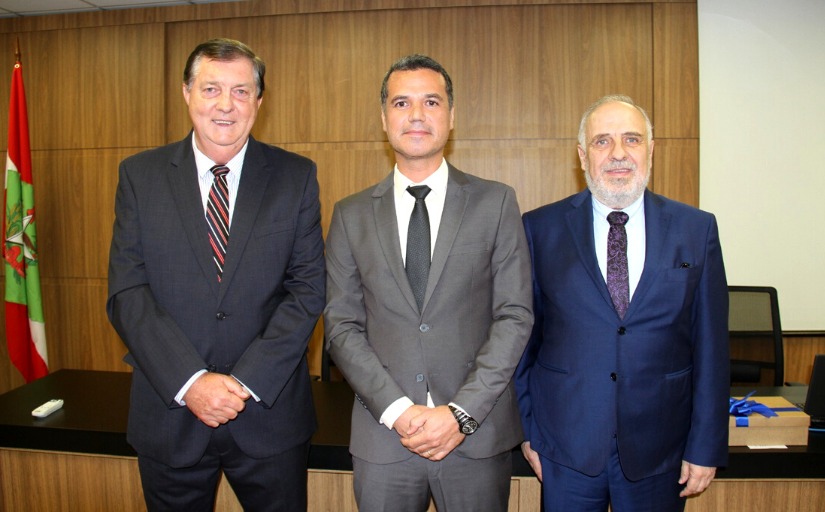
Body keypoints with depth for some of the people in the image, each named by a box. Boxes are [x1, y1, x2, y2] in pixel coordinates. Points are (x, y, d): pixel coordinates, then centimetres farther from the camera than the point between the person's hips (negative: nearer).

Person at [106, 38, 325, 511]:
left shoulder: (296, 176, -1)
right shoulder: (140, 175, 1)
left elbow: (308, 288, -5)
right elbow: (127, 293, -5)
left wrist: (248, 382, -14)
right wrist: (189, 382, -15)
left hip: (270, 412, 0)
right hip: (169, 413, 1)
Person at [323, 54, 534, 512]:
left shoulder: (496, 203, 0)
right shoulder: (351, 215, 4)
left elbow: (515, 315, -4)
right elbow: (341, 325, 0)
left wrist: (461, 413, -12)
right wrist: (398, 410, -11)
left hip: (478, 436, 0)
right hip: (382, 437, 1)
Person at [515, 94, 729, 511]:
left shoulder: (697, 230, 0)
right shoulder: (541, 228, -3)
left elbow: (710, 346, 1)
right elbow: (522, 335, 1)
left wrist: (706, 446, 1)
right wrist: (526, 429, 1)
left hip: (657, 449, 1)